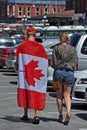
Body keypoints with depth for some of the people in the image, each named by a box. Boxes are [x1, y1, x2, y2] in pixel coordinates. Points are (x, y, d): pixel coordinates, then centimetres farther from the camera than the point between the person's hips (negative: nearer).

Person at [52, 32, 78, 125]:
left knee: (59, 95, 11)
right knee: (67, 95, 6)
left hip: (58, 72, -1)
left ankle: (60, 115, 12)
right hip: (70, 72, 1)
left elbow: (53, 63, -3)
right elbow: (75, 62, 1)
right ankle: (68, 112, -17)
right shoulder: (73, 49, 4)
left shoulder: (56, 48, 0)